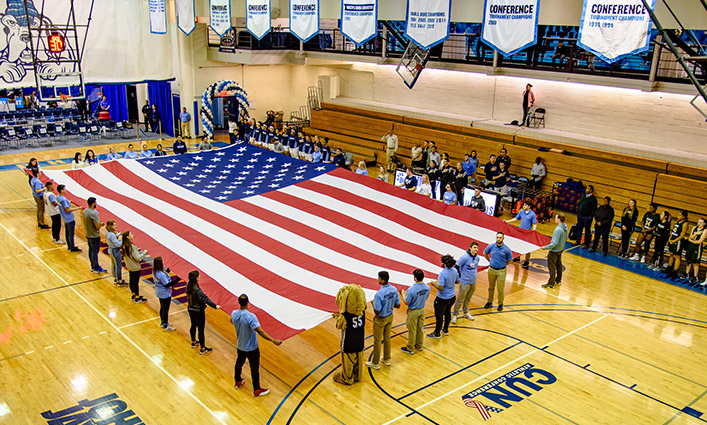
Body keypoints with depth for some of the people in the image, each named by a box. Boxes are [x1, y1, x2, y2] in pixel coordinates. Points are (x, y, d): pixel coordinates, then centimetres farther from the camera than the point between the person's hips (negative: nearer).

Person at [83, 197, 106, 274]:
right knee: (95, 252, 1)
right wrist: (101, 223, -3)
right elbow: (97, 226, -25)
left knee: (91, 250, 18)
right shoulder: (93, 213, -26)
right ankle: (96, 268, 11)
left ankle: (93, 266, 30)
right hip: (94, 236, -9)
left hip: (88, 235, 9)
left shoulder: (84, 212, 2)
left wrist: (99, 224, 13)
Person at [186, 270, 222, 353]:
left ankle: (193, 342, 48)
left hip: (190, 309, 8)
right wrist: (215, 306, -45)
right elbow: (205, 299, -39)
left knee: (193, 326, 27)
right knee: (201, 330, 5)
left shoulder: (189, 286, -5)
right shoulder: (197, 289, -31)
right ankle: (203, 349, 18)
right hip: (198, 312, -8)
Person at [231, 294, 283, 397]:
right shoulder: (250, 317, -33)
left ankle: (238, 382, 50)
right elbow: (260, 331, -35)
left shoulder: (234, 314, -12)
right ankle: (257, 390, 23)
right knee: (255, 368, 10)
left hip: (240, 346, 6)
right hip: (251, 348, -6)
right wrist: (274, 340, -33)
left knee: (239, 363, 28)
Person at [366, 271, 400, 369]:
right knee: (387, 338, 23)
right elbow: (398, 305, -1)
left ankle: (375, 363, 26)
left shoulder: (379, 294, -33)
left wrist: (373, 303, -10)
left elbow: (377, 312, -28)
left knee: (377, 341, 11)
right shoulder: (394, 290, -12)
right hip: (390, 317, 6)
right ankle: (387, 359, 40)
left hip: (380, 320, -6)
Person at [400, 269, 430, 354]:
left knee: (412, 330, 11)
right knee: (420, 328, 22)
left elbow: (406, 302, -20)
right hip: (422, 310, 6)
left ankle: (410, 349, 26)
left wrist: (403, 294, -3)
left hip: (413, 312, -6)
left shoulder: (411, 290, -32)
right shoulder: (427, 287, -12)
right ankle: (419, 345, 39)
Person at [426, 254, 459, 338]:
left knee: (439, 315, 10)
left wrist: (434, 283, -11)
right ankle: (445, 330, 43)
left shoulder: (442, 274, -29)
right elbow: (457, 282, 8)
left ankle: (437, 333, 25)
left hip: (442, 299, -7)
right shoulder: (455, 271, -7)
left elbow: (441, 288, -27)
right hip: (452, 297, 7)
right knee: (447, 313, 26)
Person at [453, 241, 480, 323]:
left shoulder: (477, 257, 0)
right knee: (460, 299, 2)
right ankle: (455, 314, 16)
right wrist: (460, 276, -8)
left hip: (473, 282, 6)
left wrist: (475, 274, 14)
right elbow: (456, 267, -13)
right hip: (465, 282, -6)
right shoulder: (465, 257, -21)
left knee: (468, 299, 20)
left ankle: (466, 313, 37)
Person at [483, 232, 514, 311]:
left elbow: (510, 260, 0)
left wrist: (503, 265, 4)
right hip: (491, 270, 3)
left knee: (500, 289, 3)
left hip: (501, 271, -3)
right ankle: (490, 302, 30)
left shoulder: (506, 249, -13)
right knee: (491, 287, 16)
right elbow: (485, 253, 14)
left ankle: (500, 304, 20)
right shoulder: (491, 246, -6)